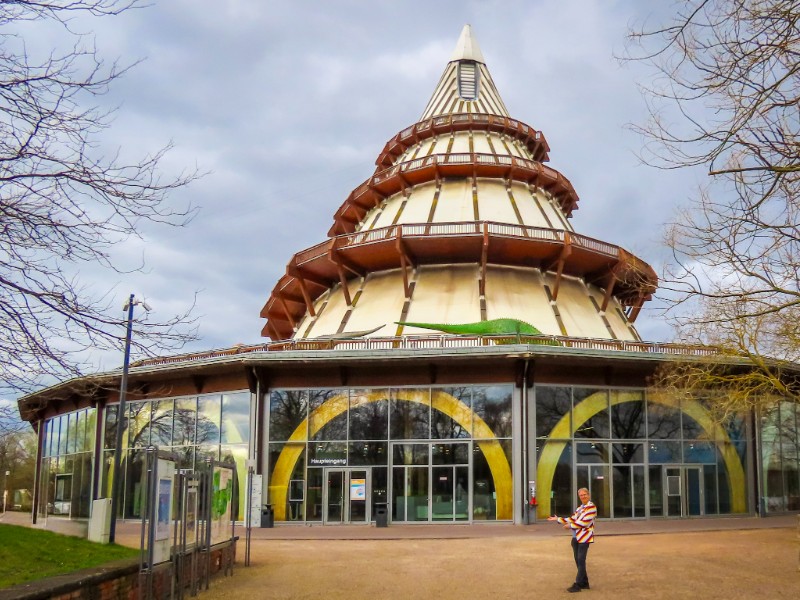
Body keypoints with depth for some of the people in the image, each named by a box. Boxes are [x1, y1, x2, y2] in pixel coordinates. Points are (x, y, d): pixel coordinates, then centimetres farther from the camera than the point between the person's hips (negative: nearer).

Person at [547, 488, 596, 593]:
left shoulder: (591, 507, -8)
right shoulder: (579, 508, 18)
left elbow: (584, 522, -16)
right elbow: (572, 519, 16)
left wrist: (570, 526, -11)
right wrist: (557, 519, 16)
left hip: (584, 537, -8)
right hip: (576, 537, 8)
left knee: (581, 561, -8)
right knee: (578, 560, 9)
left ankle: (578, 585, -6)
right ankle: (584, 583, 19)